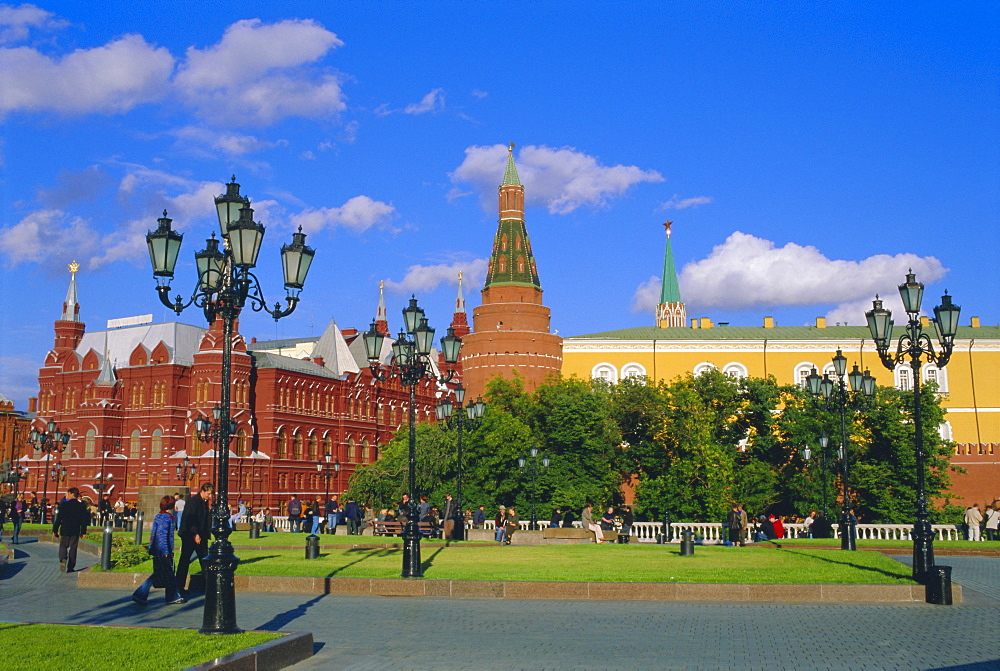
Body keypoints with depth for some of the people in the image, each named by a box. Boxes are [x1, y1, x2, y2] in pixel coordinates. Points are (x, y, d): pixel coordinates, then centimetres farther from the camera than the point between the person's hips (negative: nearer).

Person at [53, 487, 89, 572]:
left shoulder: (64, 504, -6)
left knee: (63, 546, 11)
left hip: (64, 530, -2)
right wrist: (83, 531, 9)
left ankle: (63, 559, -18)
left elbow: (58, 518, -5)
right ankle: (70, 567, 9)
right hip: (76, 531, 2)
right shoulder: (81, 506, 1)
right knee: (73, 548, 8)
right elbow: (84, 519, 3)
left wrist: (55, 529, 2)